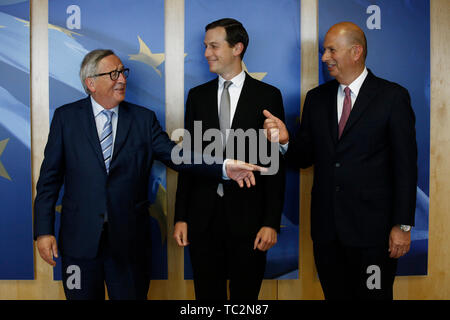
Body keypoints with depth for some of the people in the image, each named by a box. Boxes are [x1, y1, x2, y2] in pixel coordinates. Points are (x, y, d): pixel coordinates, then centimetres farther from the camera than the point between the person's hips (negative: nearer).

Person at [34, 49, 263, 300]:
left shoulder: (144, 119, 4)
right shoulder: (66, 117, 2)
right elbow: (50, 177, 2)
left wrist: (224, 167, -21)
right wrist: (44, 230, -5)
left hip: (129, 240, 1)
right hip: (80, 239, 0)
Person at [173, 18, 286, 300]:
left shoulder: (268, 96, -1)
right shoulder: (197, 96, 9)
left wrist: (272, 222, -8)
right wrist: (181, 216, 4)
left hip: (247, 216, -3)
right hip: (203, 216, 3)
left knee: (245, 295, 8)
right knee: (207, 294, 12)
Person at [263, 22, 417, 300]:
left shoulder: (393, 96, -4)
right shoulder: (317, 98, 9)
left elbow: (405, 165, -6)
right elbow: (305, 157, 10)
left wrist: (403, 225, -9)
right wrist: (286, 140, -12)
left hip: (372, 227, -4)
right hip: (326, 227, 4)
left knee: (373, 295, 7)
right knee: (334, 294, 14)